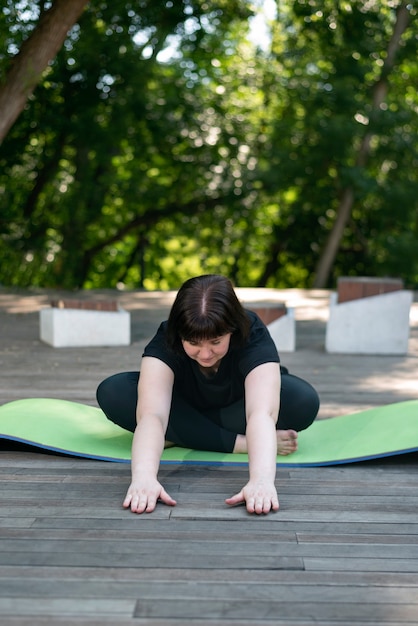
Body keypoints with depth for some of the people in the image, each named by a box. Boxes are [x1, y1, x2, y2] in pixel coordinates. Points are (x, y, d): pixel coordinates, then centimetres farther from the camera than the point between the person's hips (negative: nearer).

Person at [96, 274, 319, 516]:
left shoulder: (253, 335, -36)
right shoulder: (166, 341, -34)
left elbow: (262, 412, -52)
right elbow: (150, 413, -49)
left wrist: (262, 480, -68)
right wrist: (143, 476, -67)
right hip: (186, 407, 1)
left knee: (304, 401, -34)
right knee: (111, 393, -29)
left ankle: (180, 436, -24)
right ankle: (239, 442, -27)